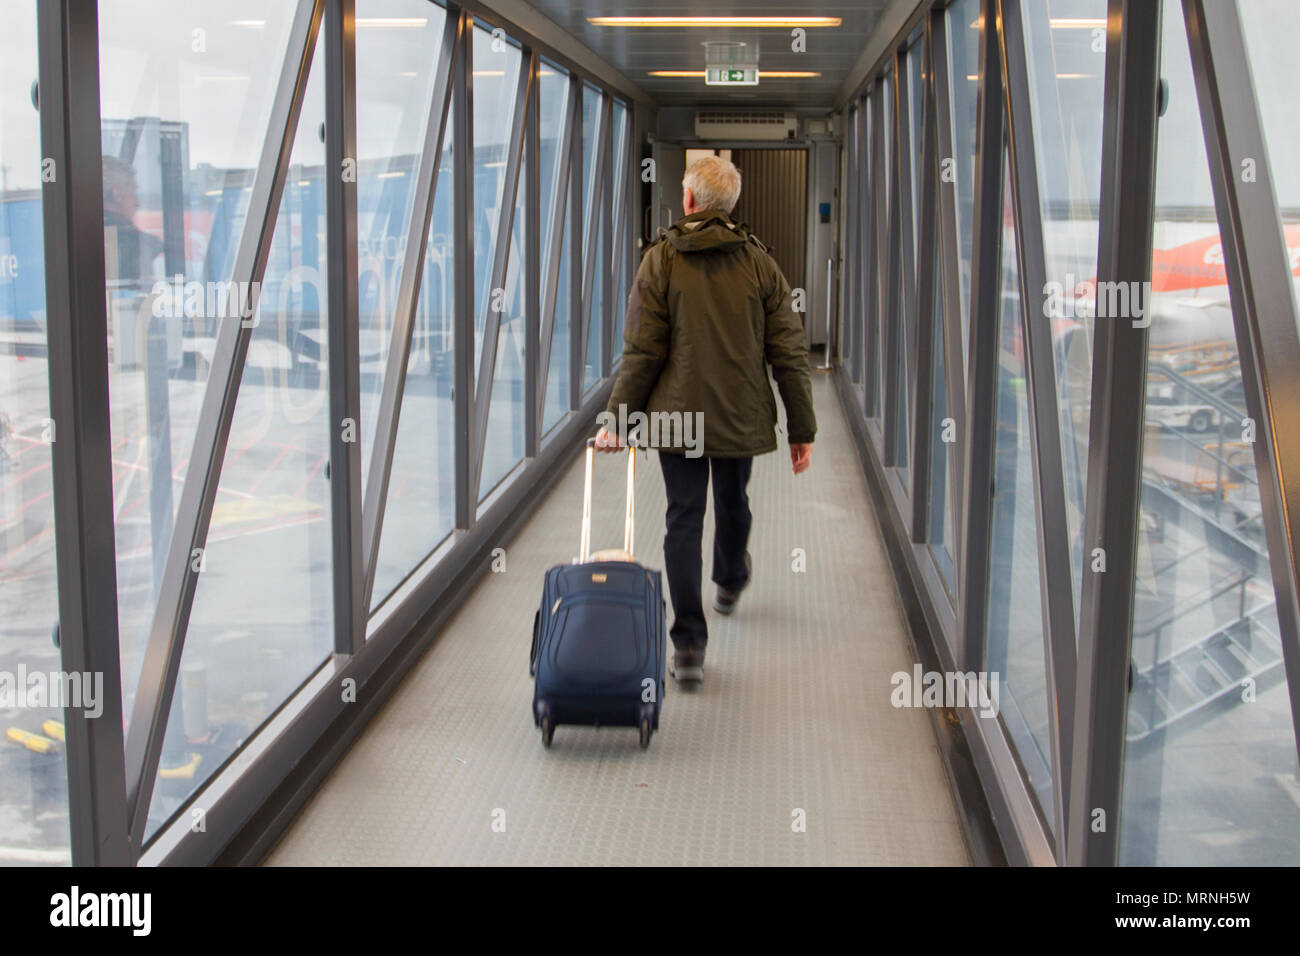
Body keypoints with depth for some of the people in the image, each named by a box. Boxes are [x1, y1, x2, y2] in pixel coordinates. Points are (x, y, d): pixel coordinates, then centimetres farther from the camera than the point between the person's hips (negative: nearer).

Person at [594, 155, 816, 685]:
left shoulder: (660, 260, -8)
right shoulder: (759, 262, -1)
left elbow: (641, 352, -11)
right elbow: (789, 353, -3)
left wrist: (618, 419, -3)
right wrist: (802, 428, 3)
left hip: (677, 414, -2)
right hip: (742, 418, 2)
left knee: (683, 518, 2)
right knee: (733, 504, 24)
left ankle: (688, 644, -4)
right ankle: (730, 583, 52)